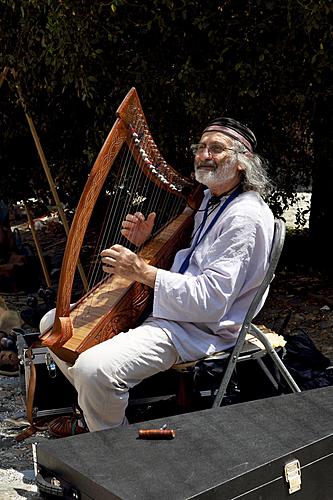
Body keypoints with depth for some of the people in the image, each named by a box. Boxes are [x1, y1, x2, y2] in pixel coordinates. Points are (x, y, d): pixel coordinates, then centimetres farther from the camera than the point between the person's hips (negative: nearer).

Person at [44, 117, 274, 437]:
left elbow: (212, 300, -25)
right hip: (163, 308, 10)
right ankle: (98, 415, 23)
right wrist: (145, 242, 0)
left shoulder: (245, 216, -18)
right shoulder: (210, 200, 12)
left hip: (197, 328, -10)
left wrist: (143, 272, -24)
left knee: (94, 368, -31)